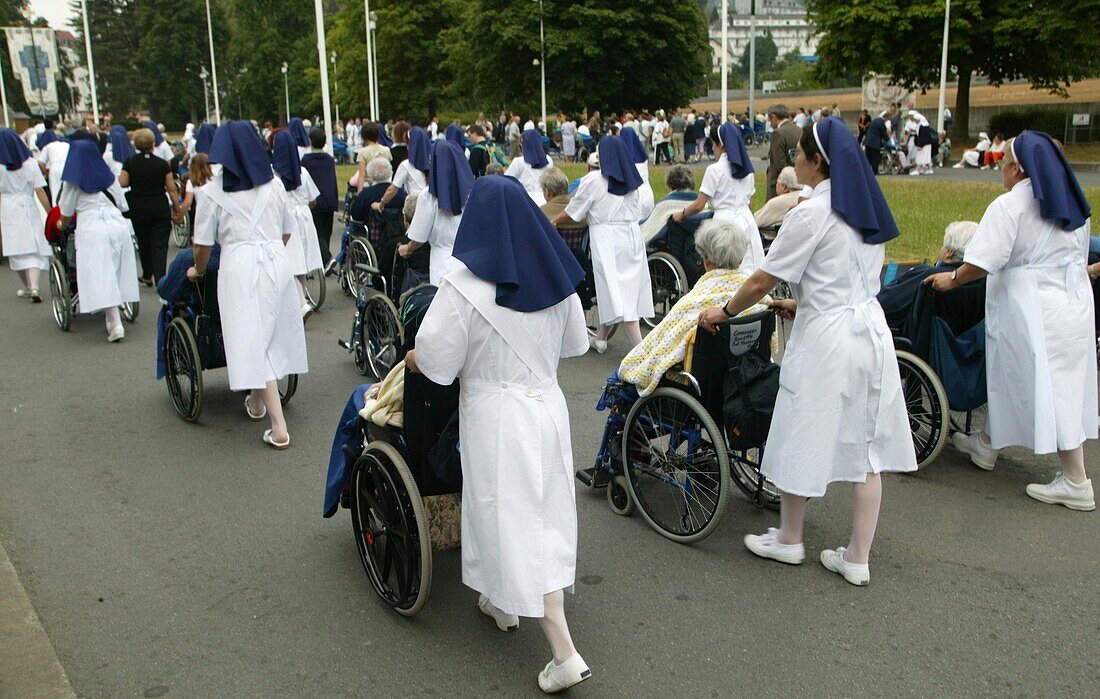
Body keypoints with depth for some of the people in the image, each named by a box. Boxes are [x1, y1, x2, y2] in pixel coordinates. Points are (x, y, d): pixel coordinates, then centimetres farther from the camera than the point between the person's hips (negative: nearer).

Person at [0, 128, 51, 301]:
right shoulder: (30, 163, -1)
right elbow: (40, 191, -5)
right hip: (28, 207, 0)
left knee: (17, 250, 9)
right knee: (34, 249, -1)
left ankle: (27, 288, 17)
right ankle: (34, 287, -18)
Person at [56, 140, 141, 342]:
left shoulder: (74, 183, 3)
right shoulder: (110, 177, 15)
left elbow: (66, 213, 11)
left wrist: (62, 226, 32)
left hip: (92, 230, -4)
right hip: (119, 226, 5)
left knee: (101, 278, -8)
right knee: (115, 274, 12)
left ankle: (115, 324, -20)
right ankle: (113, 317, 16)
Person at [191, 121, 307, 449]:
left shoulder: (211, 192, 0)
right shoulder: (274, 185, 10)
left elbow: (203, 243, 2)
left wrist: (199, 270, 20)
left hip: (238, 266, -4)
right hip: (276, 262, 4)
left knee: (252, 340, -3)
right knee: (270, 334, 17)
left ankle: (279, 427, -9)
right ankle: (256, 402, 37)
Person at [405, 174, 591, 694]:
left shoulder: (467, 281, -17)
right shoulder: (557, 274, 1)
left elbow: (434, 359, -14)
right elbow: (575, 343, 13)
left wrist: (411, 359, 8)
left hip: (496, 413, -6)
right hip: (548, 403, 6)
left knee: (513, 520, 0)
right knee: (546, 513, 18)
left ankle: (564, 653, -1)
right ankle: (504, 604, 41)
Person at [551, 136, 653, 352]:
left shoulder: (593, 180, -7)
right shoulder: (632, 181, 10)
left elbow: (572, 213, -3)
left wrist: (554, 221, 16)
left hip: (607, 241, -6)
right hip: (633, 236, 7)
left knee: (616, 293, -7)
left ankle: (640, 348, -16)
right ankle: (601, 338, 29)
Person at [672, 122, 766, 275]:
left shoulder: (715, 169, -8)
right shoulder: (747, 168, 11)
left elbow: (699, 205, -7)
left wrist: (681, 214, 9)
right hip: (747, 220, 6)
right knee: (750, 271, 5)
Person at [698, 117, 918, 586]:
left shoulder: (811, 213, -15)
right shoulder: (870, 210, 9)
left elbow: (762, 281, -11)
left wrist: (723, 312, 3)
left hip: (825, 339, -8)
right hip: (872, 330, 8)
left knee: (801, 440, 10)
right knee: (866, 447, 10)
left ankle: (788, 540, 28)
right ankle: (857, 559, 19)